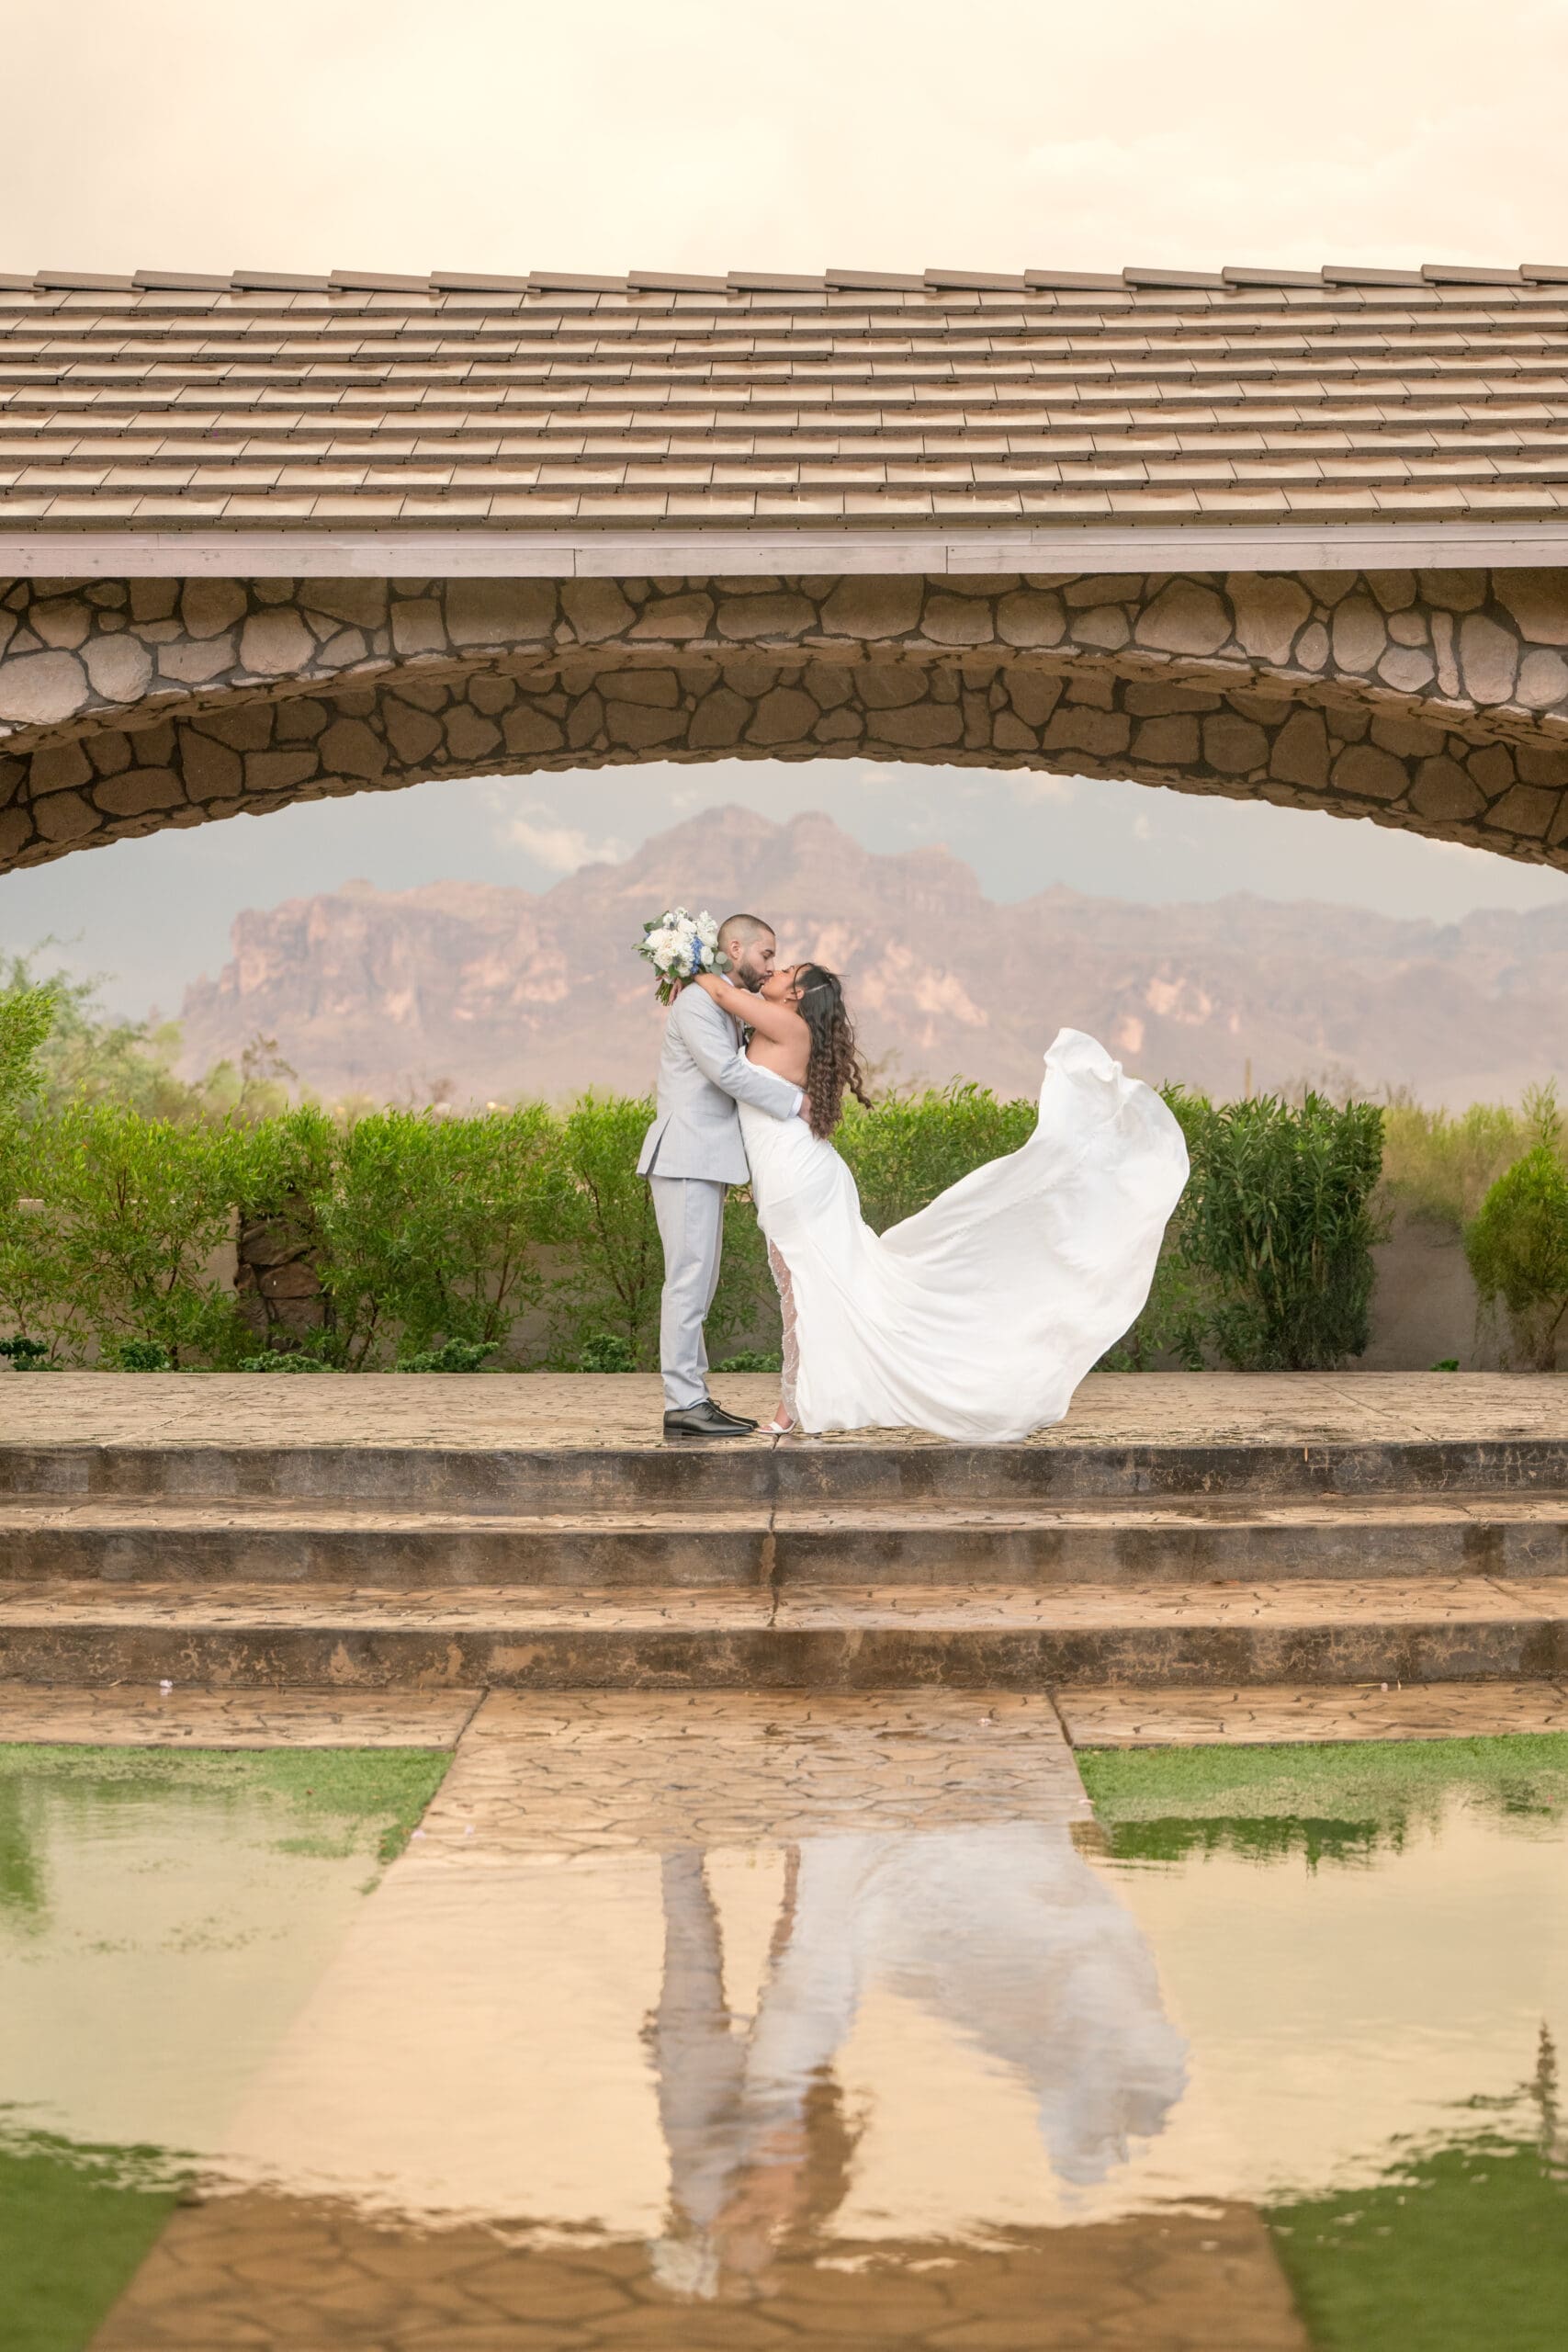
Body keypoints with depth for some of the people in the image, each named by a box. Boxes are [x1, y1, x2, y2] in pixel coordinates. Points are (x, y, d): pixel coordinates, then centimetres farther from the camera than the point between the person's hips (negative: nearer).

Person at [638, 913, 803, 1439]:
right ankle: (683, 1404, -10)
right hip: (686, 1156, -10)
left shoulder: (734, 1010, 21)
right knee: (688, 1279, -10)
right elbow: (727, 1072, -20)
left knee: (698, 1282, 10)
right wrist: (796, 1101, -15)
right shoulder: (697, 1001, -11)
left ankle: (694, 1396, 13)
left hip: (707, 1160, 10)